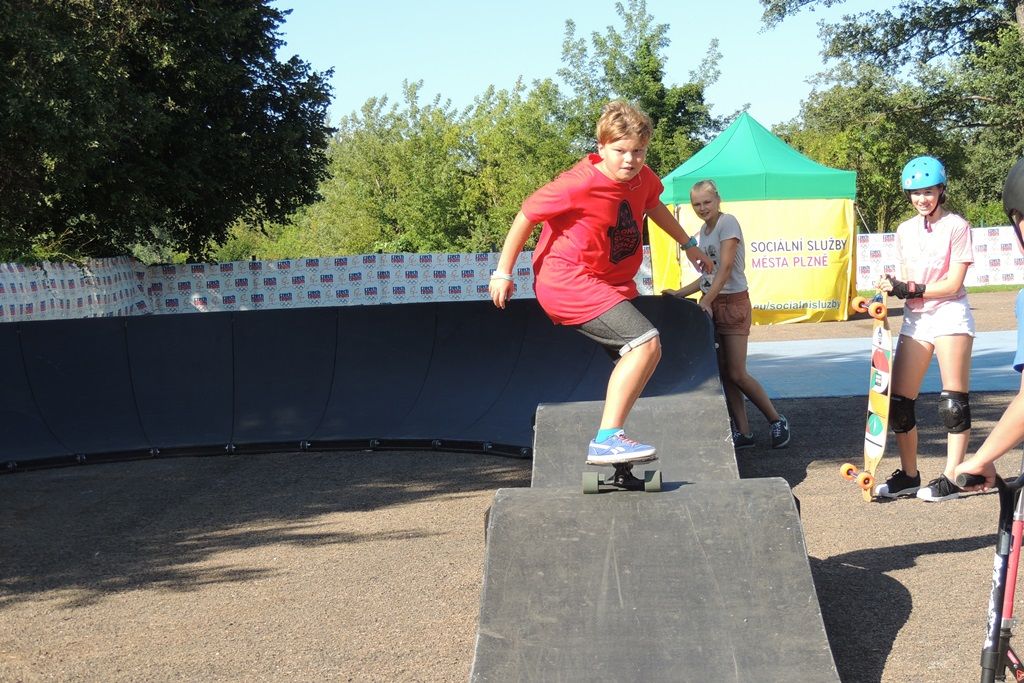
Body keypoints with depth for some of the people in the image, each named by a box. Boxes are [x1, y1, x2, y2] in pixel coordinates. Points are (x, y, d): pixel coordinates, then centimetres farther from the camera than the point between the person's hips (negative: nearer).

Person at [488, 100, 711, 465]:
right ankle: (607, 440, -27)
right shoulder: (580, 184, -23)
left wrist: (688, 244, 33)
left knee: (634, 357, 17)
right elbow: (526, 216, -12)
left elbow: (653, 206, 25)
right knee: (646, 343, -24)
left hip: (612, 283, 9)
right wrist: (503, 273, -8)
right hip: (567, 281, -9)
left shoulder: (643, 178, -1)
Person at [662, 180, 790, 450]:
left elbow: (726, 267, -19)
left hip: (733, 303, -7)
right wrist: (679, 293, 10)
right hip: (711, 305, 7)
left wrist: (706, 301, -25)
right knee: (723, 374, 4)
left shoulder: (728, 222, -11)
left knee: (737, 374, -8)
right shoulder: (701, 233, 12)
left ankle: (777, 421, 9)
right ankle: (743, 433, 10)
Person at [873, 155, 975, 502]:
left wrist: (911, 289, -17)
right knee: (898, 401, 3)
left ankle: (951, 478, 0)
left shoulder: (956, 226, -4)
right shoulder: (905, 230, 12)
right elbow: (906, 282, 12)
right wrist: (893, 288, -9)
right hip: (915, 320, 6)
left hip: (950, 315, -6)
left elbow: (953, 284, -11)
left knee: (954, 402, -5)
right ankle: (908, 475, 15)